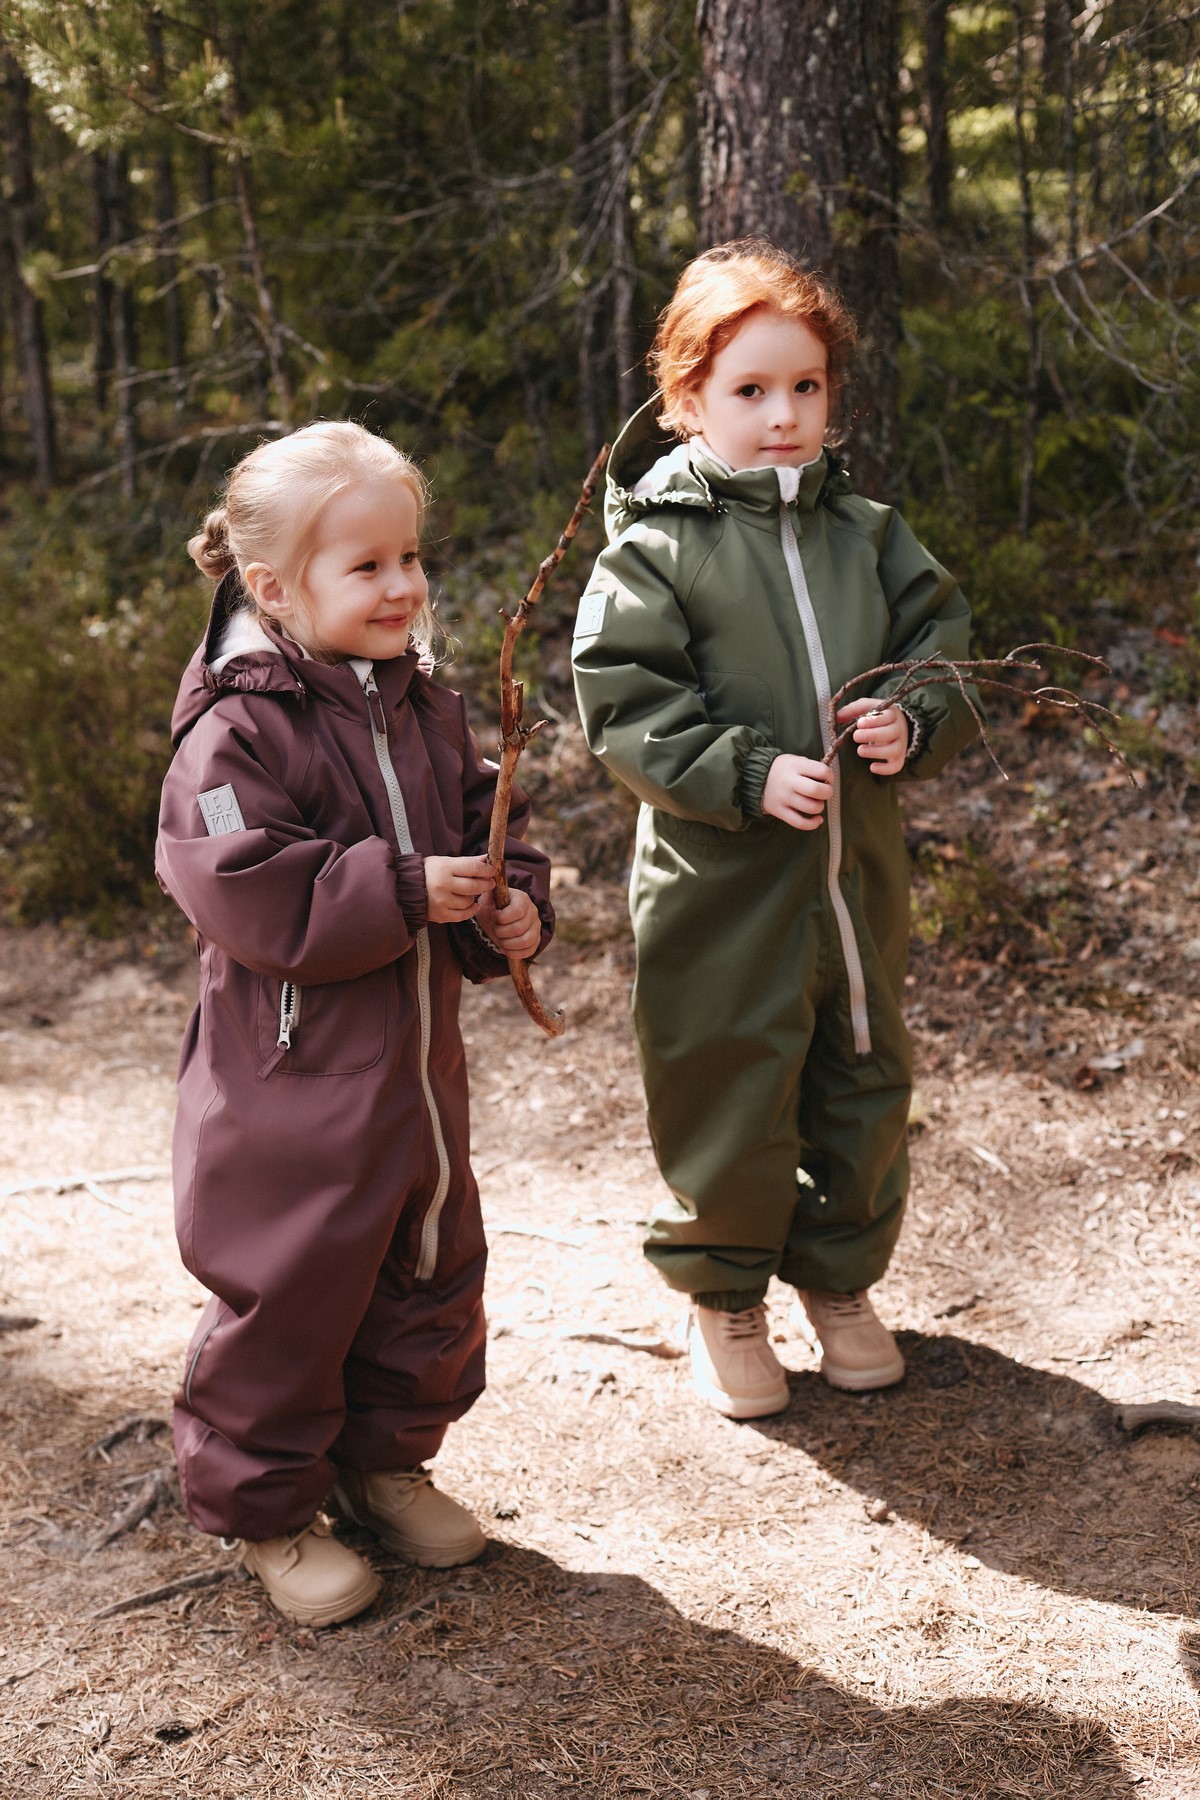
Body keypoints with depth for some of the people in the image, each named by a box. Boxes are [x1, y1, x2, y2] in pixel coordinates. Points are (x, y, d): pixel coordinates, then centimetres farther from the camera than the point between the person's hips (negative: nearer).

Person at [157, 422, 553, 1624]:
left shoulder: (422, 704, 6)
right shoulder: (238, 729, -17)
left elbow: (485, 824, 16)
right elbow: (248, 893, -25)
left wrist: (512, 909, -4)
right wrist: (404, 893, -25)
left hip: (418, 1062, 8)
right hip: (292, 1079, -7)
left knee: (432, 1275, 18)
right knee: (288, 1295, 4)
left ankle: (384, 1458, 40)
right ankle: (261, 1505, 25)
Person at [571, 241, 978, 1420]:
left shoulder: (866, 533, 6)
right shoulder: (653, 546, -8)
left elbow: (945, 640, 12)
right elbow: (622, 707, -12)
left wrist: (913, 723, -9)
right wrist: (749, 774, -21)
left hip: (858, 875, 5)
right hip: (721, 887, -5)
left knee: (863, 1089, 16)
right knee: (728, 1098, 5)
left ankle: (838, 1278, 38)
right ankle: (723, 1297, 28)